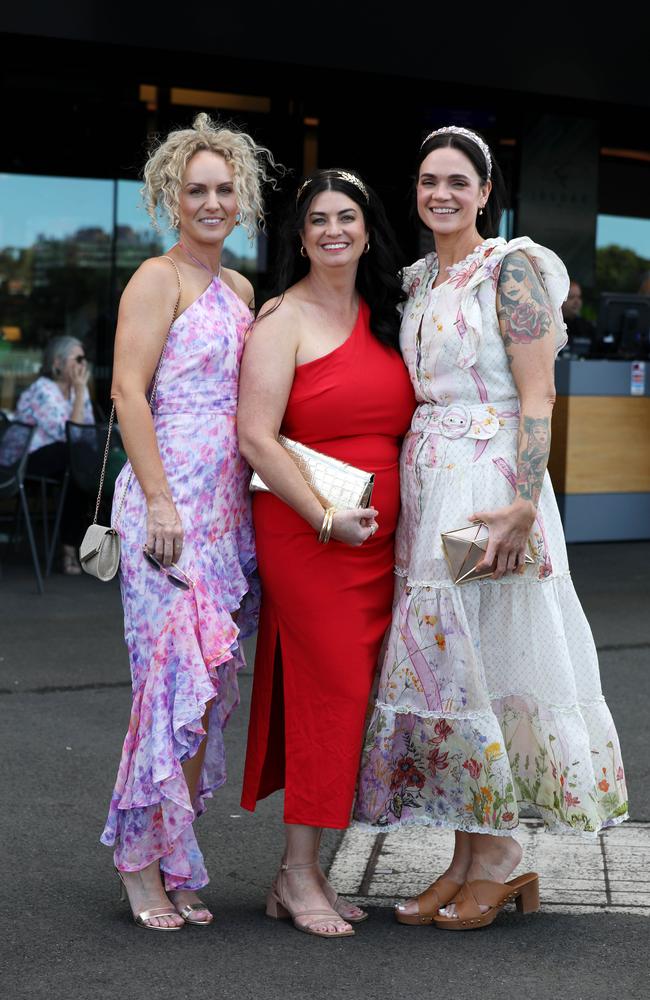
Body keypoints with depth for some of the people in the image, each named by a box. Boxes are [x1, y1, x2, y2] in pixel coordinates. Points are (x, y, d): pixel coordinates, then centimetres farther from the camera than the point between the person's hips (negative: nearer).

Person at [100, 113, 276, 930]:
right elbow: (128, 390, -12)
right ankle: (142, 861, 3)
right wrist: (160, 500, -18)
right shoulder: (158, 279, -3)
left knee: (210, 684, 6)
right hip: (169, 498, -7)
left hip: (227, 504, 7)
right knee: (176, 675, -9)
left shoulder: (239, 289, 20)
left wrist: (249, 493, 15)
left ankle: (172, 860, 15)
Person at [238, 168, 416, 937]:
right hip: (304, 535, -6)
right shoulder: (284, 320, -5)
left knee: (345, 697, 7)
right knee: (330, 692, -6)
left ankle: (307, 871, 17)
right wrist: (327, 519, -17)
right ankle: (298, 875, 5)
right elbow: (254, 438, -13)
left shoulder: (383, 319, 16)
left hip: (378, 540, 6)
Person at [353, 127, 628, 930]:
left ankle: (498, 860, 9)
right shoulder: (417, 279, 16)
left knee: (475, 661, -5)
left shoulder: (512, 267, -6)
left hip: (489, 483, -7)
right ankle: (470, 859, 15)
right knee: (445, 664, 6)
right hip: (425, 485, 7)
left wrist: (523, 503, -22)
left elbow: (537, 395, -13)